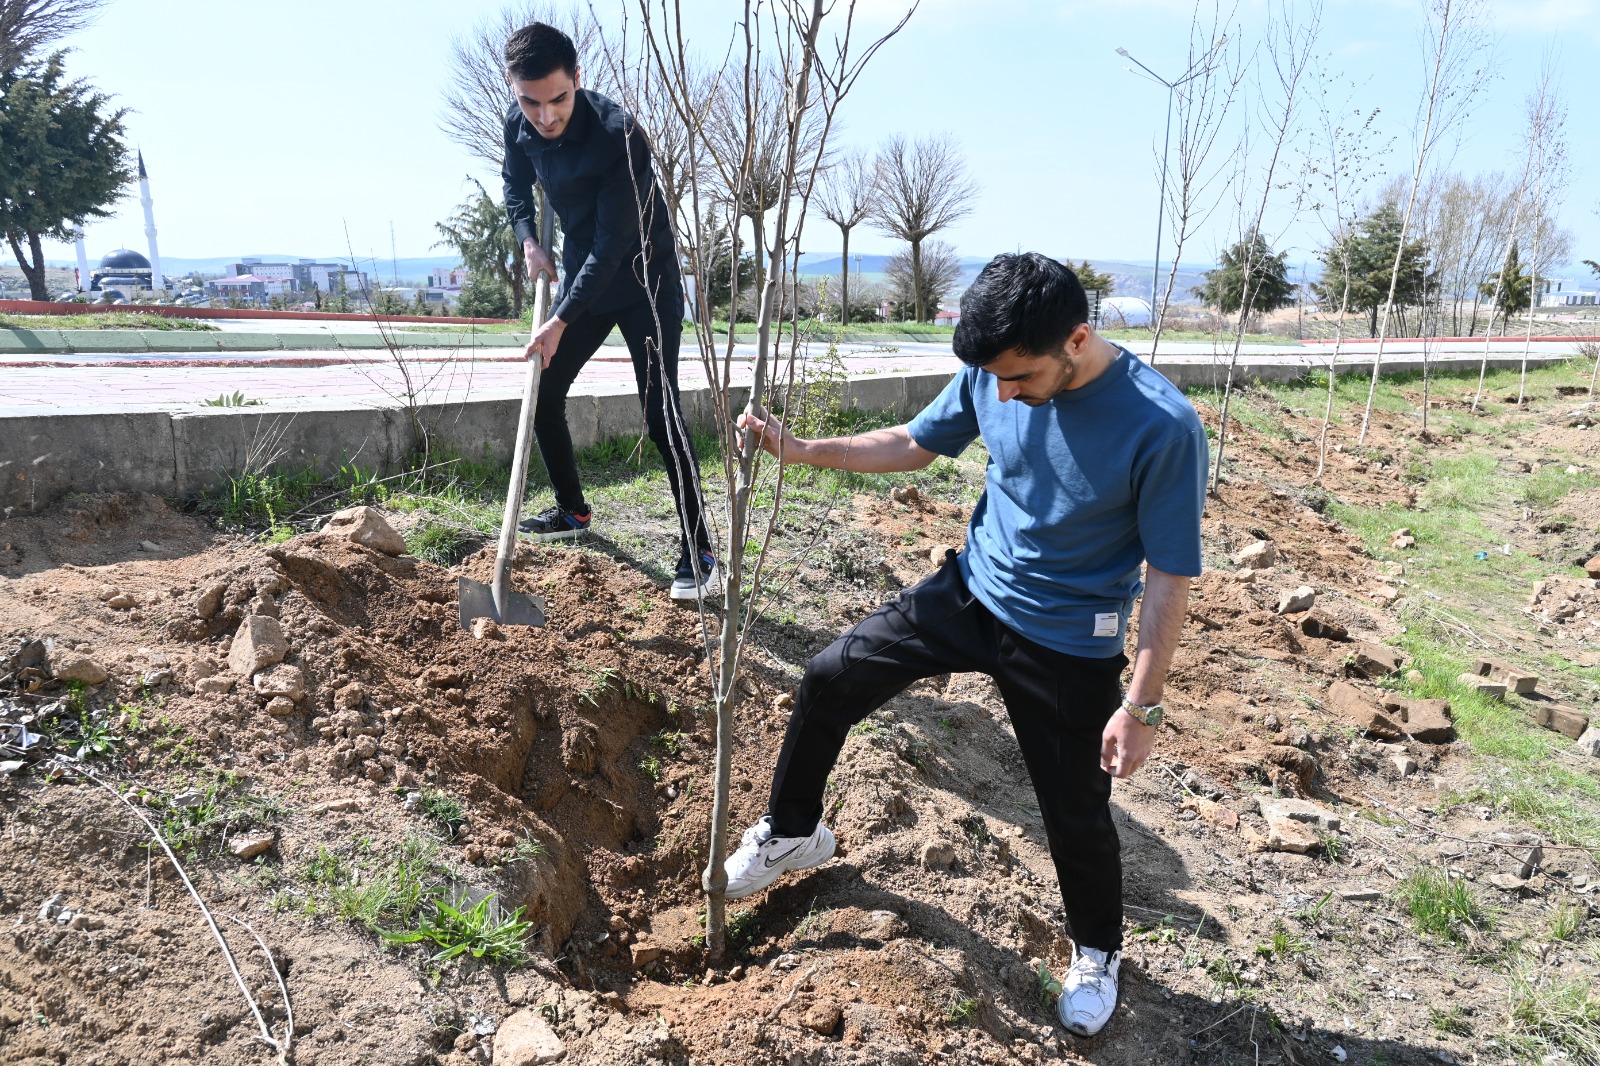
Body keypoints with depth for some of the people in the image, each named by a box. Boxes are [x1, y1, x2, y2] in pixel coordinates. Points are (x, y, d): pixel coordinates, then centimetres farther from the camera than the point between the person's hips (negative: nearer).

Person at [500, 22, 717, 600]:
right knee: (543, 395, 6)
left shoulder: (618, 135, -29)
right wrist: (529, 240, -2)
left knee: (660, 413, -15)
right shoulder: (518, 124, -8)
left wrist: (561, 321, -28)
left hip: (645, 281, -7)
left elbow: (612, 246, -29)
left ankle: (699, 552, -11)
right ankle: (572, 510, 26)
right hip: (582, 276, 7)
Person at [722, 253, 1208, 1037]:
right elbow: (915, 444, 5)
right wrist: (803, 451, -7)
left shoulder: (1162, 428, -27)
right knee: (829, 681, 4)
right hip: (969, 592, 5)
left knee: (1076, 812, 9)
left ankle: (1098, 952, 41)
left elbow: (1169, 578, -18)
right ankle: (791, 833, 30)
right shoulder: (994, 375, -12)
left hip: (1067, 644, -4)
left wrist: (1142, 705, -16)